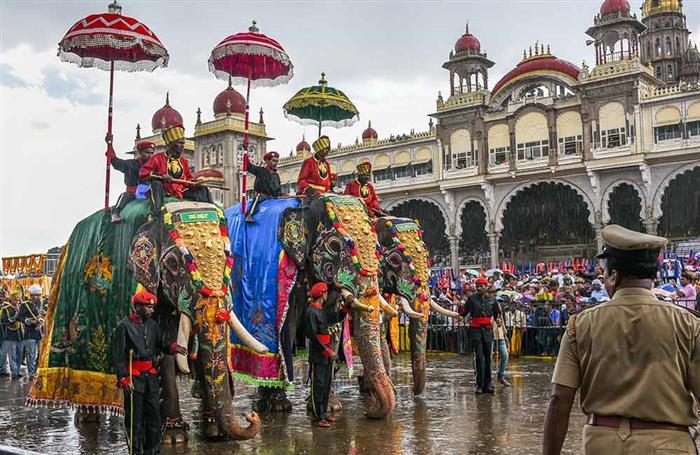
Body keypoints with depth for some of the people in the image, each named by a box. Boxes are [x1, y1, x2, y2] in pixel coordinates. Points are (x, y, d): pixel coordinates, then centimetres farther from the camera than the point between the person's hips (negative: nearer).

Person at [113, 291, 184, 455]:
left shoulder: (153, 325, 12)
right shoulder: (125, 326, -6)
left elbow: (160, 345, 16)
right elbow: (119, 355, -7)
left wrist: (173, 347, -5)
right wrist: (123, 379, -14)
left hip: (151, 375, 6)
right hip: (133, 376, -6)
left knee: (154, 415, 8)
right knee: (135, 418, 1)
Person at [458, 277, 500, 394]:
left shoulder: (492, 300, 8)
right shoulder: (472, 298, 2)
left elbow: (497, 314, 20)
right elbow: (463, 314, 1)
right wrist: (461, 306, -18)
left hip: (488, 330, 3)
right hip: (476, 330, -3)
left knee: (488, 357, 6)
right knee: (479, 357, -8)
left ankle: (487, 384, 14)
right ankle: (480, 384, -3)